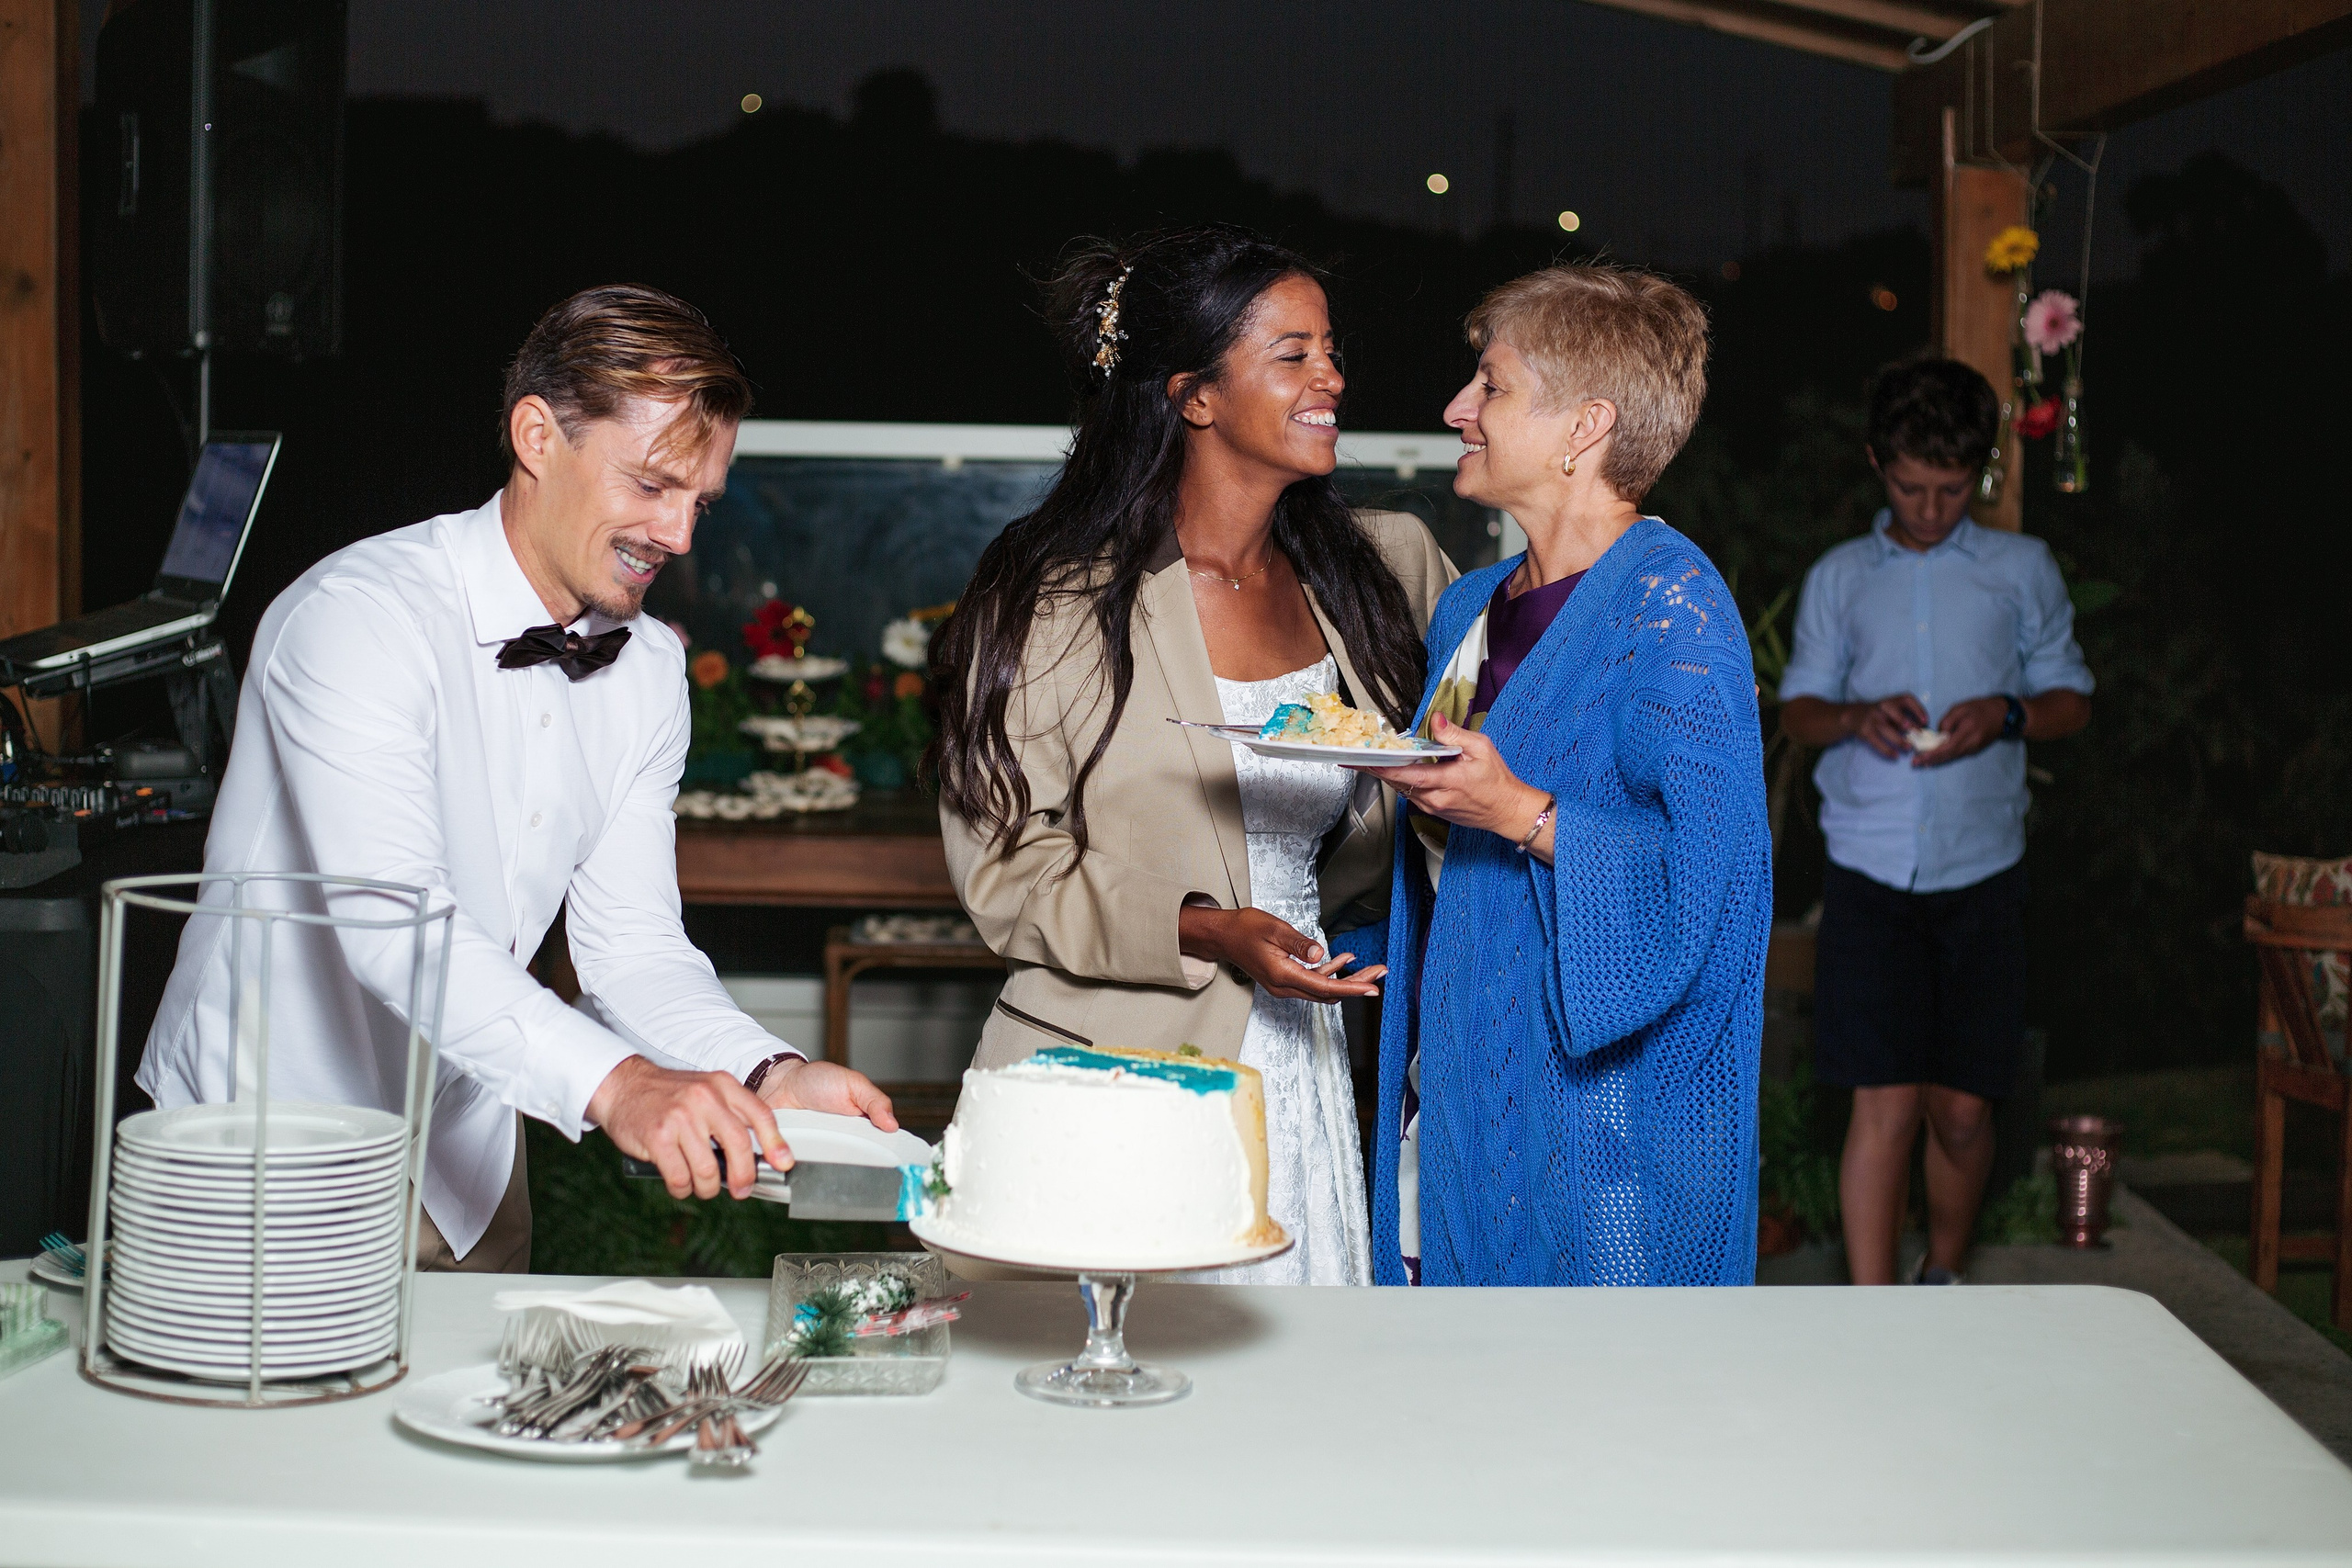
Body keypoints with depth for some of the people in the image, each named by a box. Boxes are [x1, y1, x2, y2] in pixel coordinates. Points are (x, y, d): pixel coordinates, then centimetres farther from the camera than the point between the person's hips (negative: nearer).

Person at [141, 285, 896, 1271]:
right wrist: (614, 1082, -45)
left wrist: (765, 1076, -19)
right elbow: (391, 919, -34)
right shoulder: (360, 615, -21)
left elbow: (633, 943, 0)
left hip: (463, 1162, 6)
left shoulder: (649, 667, 2)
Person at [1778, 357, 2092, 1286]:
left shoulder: (2024, 570, 10)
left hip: (1981, 869, 1)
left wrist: (2005, 714, -10)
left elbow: (2073, 701, 12)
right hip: (1870, 867, -1)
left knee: (1963, 1106, 5)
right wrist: (1857, 716, -9)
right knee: (1885, 1101, -8)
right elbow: (1797, 709, 13)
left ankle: (1943, 1278, 30)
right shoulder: (1838, 578, 12)